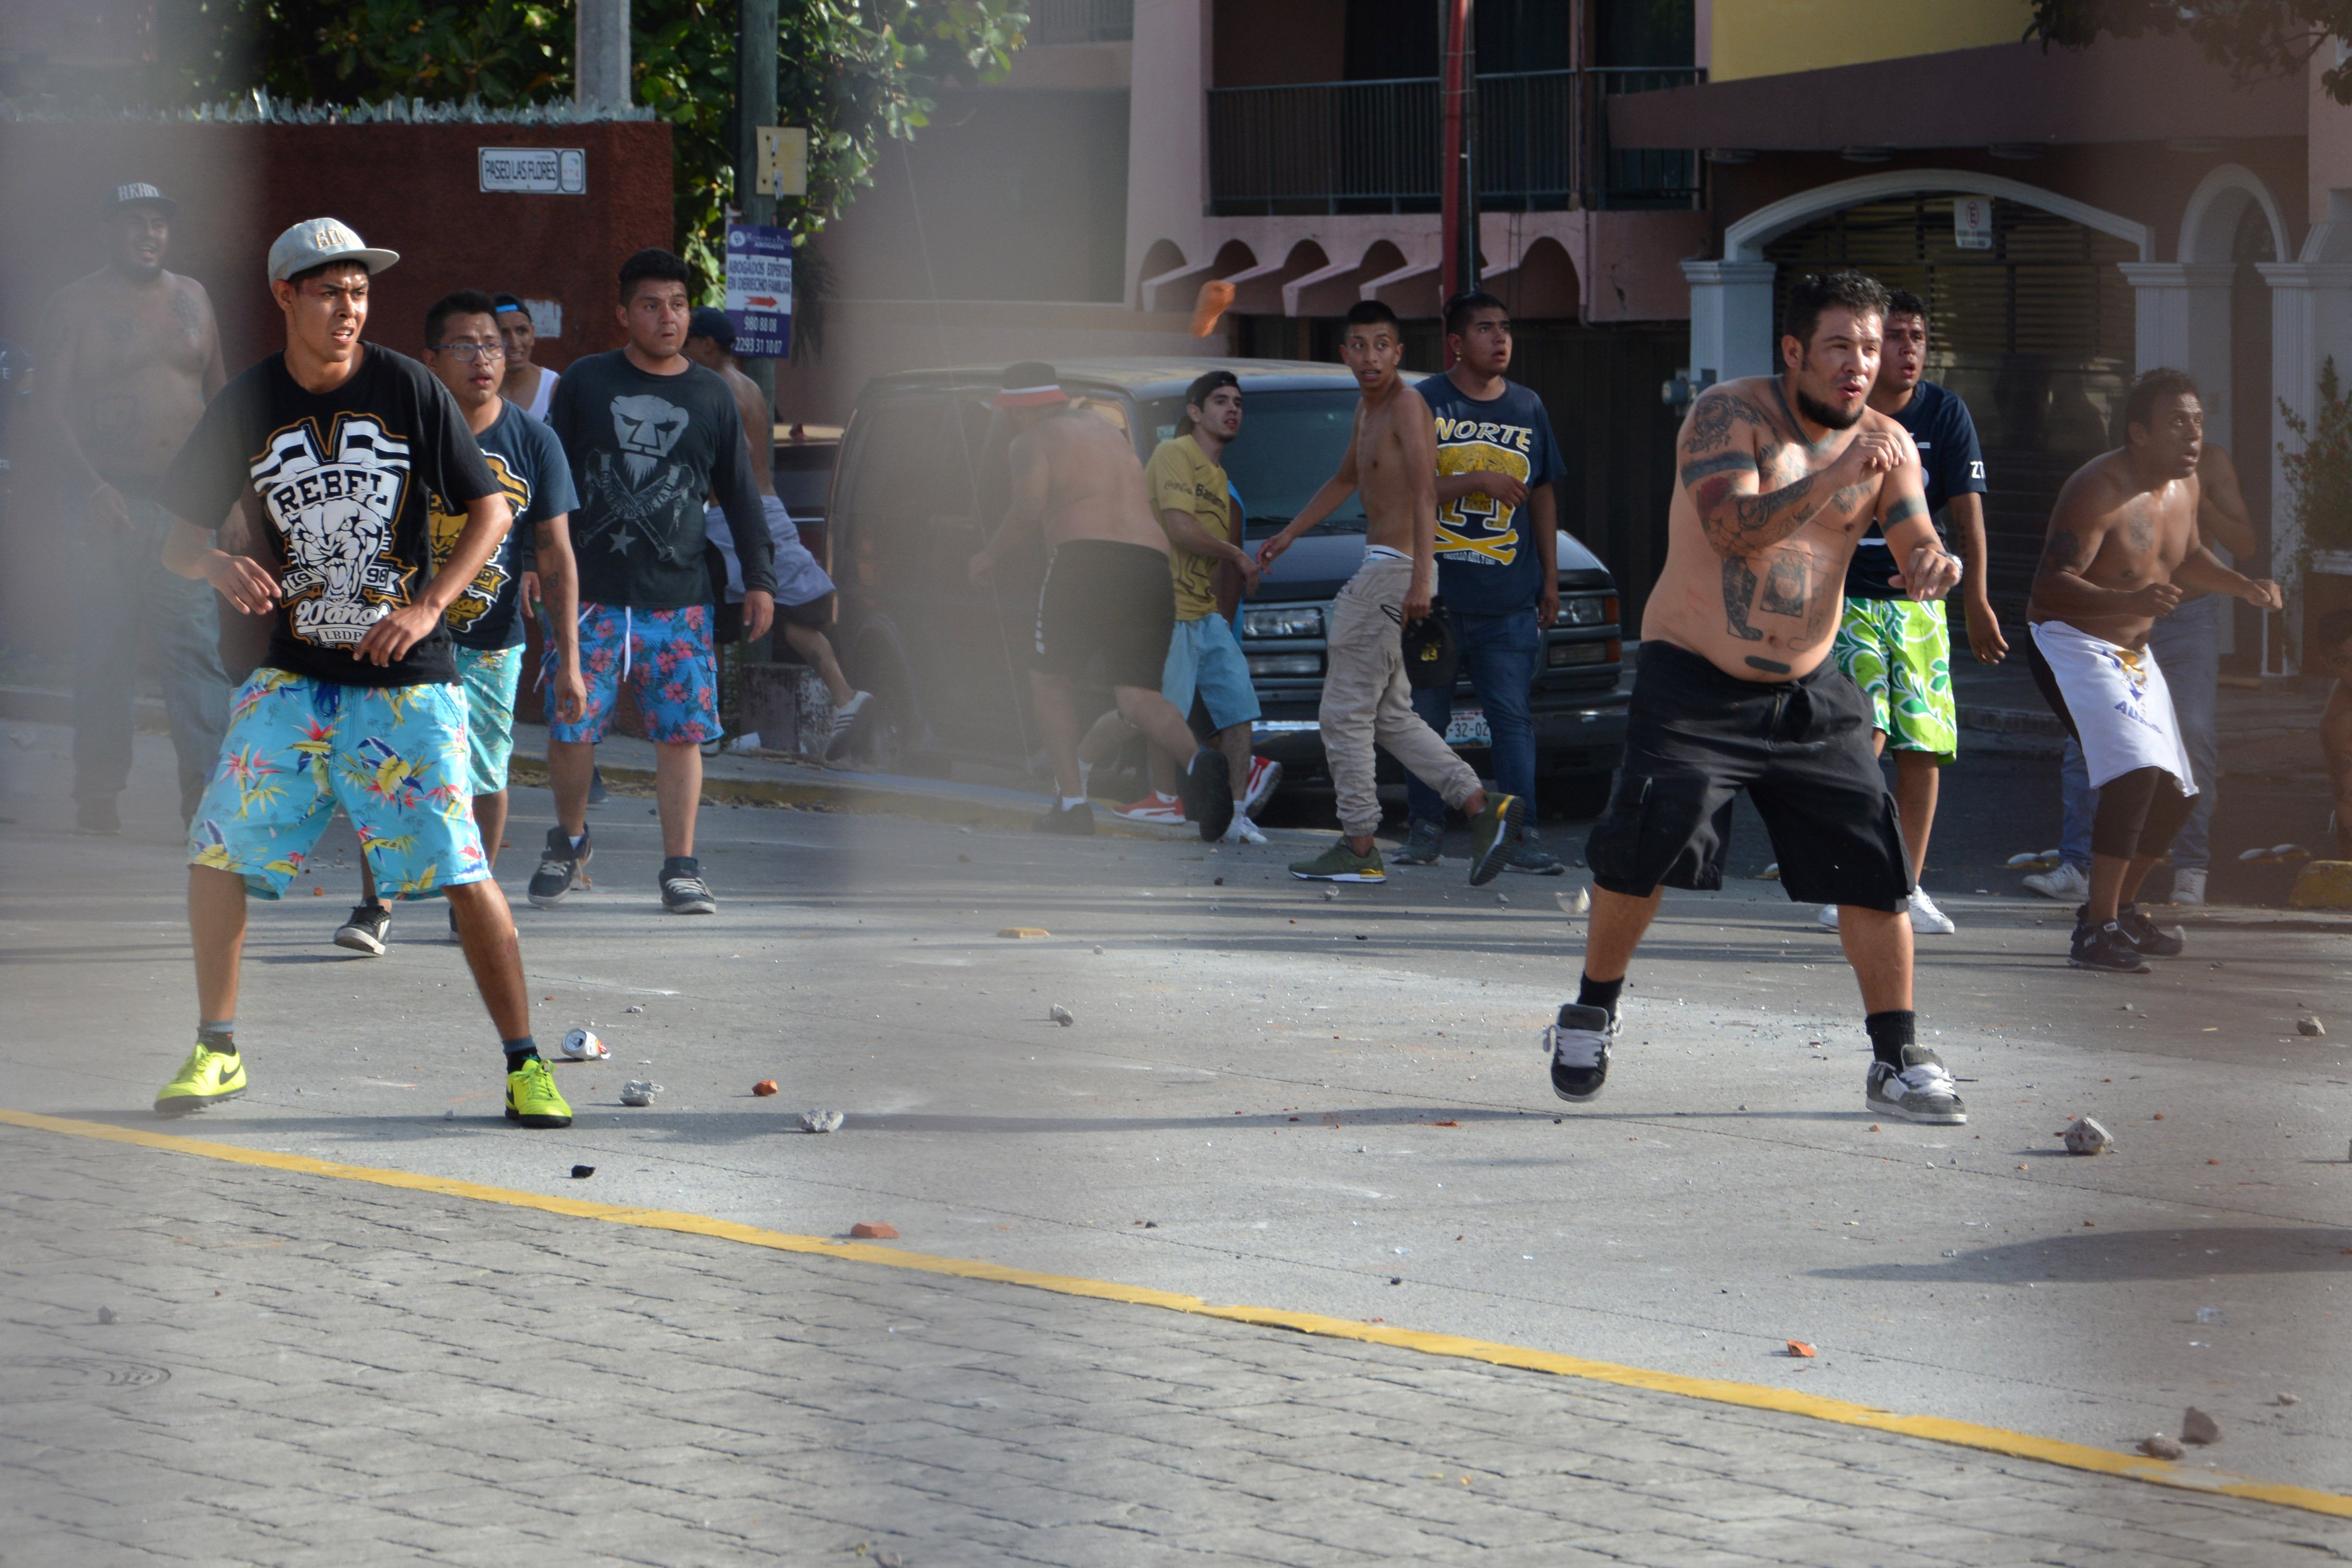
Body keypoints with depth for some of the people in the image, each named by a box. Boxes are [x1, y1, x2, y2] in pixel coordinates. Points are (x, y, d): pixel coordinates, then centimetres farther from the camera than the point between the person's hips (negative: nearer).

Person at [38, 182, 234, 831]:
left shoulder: (191, 297, 14)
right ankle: (98, 796, 6)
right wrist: (89, 488, -15)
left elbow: (217, 392, 21)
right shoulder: (77, 305, 0)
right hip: (109, 502, -3)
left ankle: (212, 790, -11)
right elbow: (49, 408, -4)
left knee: (198, 644, -6)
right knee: (105, 651, -1)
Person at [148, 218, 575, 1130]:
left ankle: (524, 1063, -1)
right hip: (294, 676, 3)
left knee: (461, 871, -9)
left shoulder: (408, 388, -5)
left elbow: (492, 512, 0)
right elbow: (181, 536, 6)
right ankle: (217, 1052, 15)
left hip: (407, 679, -3)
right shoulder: (246, 406, 1)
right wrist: (216, 566, -18)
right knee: (218, 849, -2)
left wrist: (429, 606, -13)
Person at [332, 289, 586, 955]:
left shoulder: (532, 443, -1)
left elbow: (555, 557, 3)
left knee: (484, 775, 6)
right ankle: (374, 906, -1)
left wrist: (569, 661, 0)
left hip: (491, 639, 1)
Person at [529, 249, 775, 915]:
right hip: (590, 592, -1)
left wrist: (759, 579, 11)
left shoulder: (712, 397, 10)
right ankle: (569, 840, 23)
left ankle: (680, 868, 3)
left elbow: (740, 494, 15)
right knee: (571, 728, -1)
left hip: (680, 598, 1)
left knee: (681, 732, -4)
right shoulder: (586, 383, 5)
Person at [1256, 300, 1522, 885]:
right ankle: (1482, 804, 10)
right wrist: (1288, 535, 36)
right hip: (1379, 569, 10)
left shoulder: (1406, 405, -14)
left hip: (1395, 569, -10)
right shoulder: (1368, 407, 16)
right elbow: (1346, 479, 32)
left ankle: (1358, 848, 3)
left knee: (1346, 711, -4)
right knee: (1390, 716, 12)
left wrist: (1419, 580, -32)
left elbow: (1424, 494, -23)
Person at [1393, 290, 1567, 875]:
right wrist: (1477, 481, -16)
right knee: (1427, 717, 5)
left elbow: (1542, 495, 20)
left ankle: (1520, 837, -5)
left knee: (1514, 717, -4)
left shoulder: (1528, 408, 12)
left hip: (1510, 601, 2)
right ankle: (1425, 828, 16)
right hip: (1434, 594, -2)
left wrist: (1550, 577, 16)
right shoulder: (1423, 404, 0)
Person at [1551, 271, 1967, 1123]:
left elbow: (1919, 551, -4)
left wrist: (1934, 566, -29)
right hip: (1693, 677, -4)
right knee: (1643, 847, -15)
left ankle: (1897, 1061, 5)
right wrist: (1830, 479, -41)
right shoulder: (1727, 414, -14)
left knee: (1874, 860, -4)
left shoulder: (1886, 444, 1)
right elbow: (1732, 528, -28)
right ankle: (1592, 1013, 9)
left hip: (1809, 688, 4)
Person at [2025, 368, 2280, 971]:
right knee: (2138, 773, -27)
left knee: (2174, 794, 14)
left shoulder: (2184, 486, 4)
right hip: (2070, 643, -9)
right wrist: (2130, 601, -44)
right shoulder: (2099, 490, -23)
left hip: (2133, 651, 9)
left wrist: (2244, 586, 8)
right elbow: (2050, 583, -30)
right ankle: (2095, 931, -27)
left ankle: (2119, 910, 34)